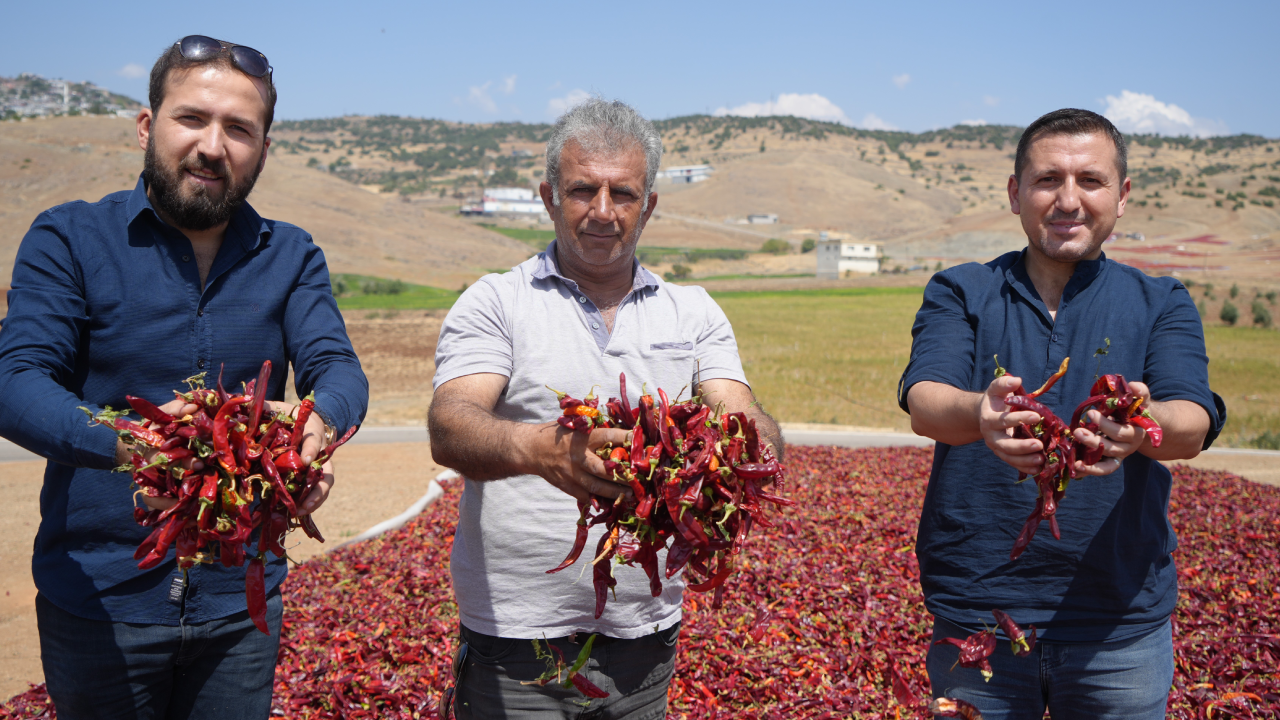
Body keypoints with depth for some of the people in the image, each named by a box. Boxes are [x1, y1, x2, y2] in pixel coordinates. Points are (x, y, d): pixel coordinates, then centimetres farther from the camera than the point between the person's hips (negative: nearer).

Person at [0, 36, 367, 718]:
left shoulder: (291, 256, 5)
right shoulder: (68, 238, -4)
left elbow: (339, 371, -8)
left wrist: (316, 423, -33)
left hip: (239, 600, 2)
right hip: (97, 596, -2)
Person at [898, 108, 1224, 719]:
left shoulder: (1161, 305, 4)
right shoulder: (959, 294, 2)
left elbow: (1192, 425, -12)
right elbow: (923, 404, -15)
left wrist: (1142, 424, -36)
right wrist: (979, 415, -39)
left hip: (1123, 623, 1)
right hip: (976, 609, -1)